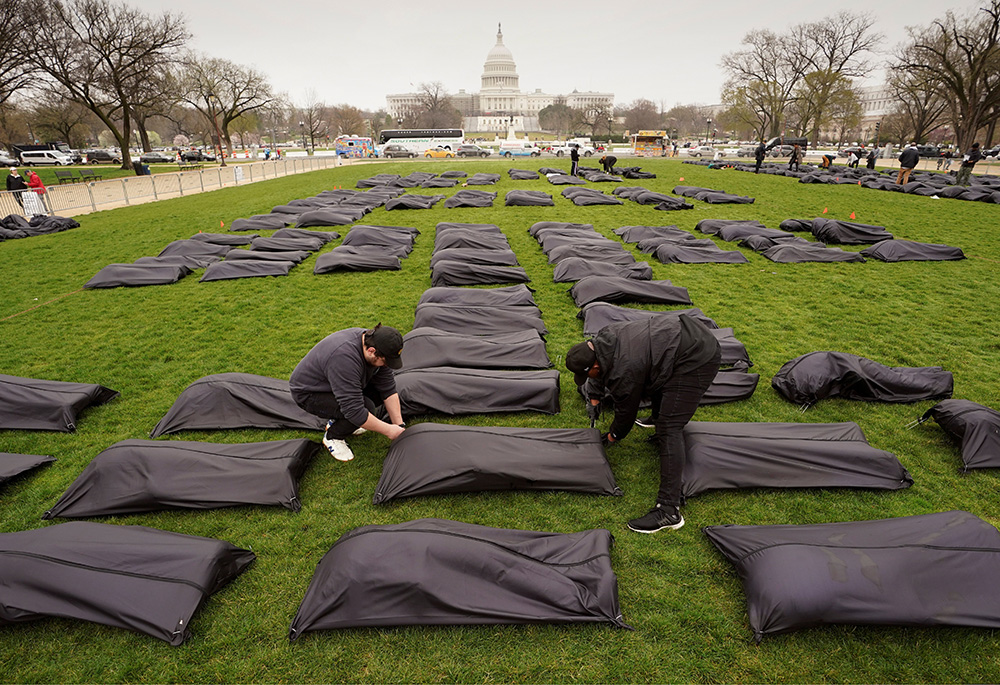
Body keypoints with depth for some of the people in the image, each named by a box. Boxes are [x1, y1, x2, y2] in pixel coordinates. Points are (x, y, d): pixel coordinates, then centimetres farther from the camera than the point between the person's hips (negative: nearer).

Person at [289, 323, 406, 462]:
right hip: (308, 393, -8)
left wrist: (399, 425, -11)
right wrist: (388, 430, -28)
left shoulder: (373, 341, -14)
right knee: (367, 407, -27)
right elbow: (354, 410, -37)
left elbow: (388, 388, -8)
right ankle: (332, 437, -1)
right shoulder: (344, 358, -39)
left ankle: (337, 420, 10)